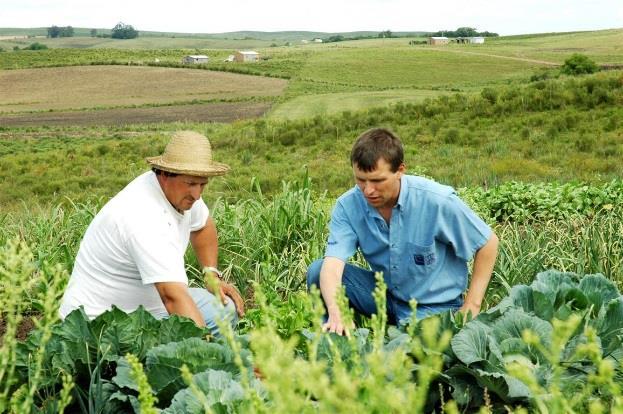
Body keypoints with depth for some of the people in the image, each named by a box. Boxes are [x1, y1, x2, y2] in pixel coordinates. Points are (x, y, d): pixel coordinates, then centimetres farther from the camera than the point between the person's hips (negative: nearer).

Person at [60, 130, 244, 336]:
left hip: (150, 307, 10)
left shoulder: (182, 192, -2)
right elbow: (174, 297, -40)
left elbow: (203, 226, 22)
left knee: (226, 307, -4)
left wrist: (213, 275, 10)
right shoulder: (145, 219, -31)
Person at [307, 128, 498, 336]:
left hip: (433, 304, -3)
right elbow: (333, 263, -28)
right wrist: (336, 313, -48)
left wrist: (471, 307, -12)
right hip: (385, 293, 3)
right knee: (317, 270, -15)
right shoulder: (348, 206, -16)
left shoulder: (437, 201, -24)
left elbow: (488, 242, -11)